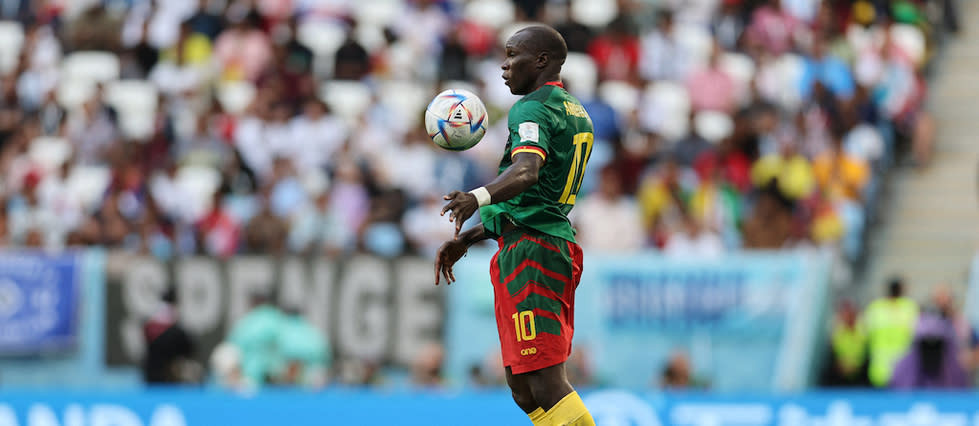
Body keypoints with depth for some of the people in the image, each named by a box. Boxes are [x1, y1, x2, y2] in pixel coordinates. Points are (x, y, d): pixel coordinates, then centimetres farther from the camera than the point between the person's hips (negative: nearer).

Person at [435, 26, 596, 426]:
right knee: (526, 392, 12)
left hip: (529, 251, -10)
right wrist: (468, 237, 30)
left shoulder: (532, 109, -9)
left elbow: (526, 171, -29)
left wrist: (479, 197, -47)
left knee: (546, 386, -15)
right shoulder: (575, 112, 23)